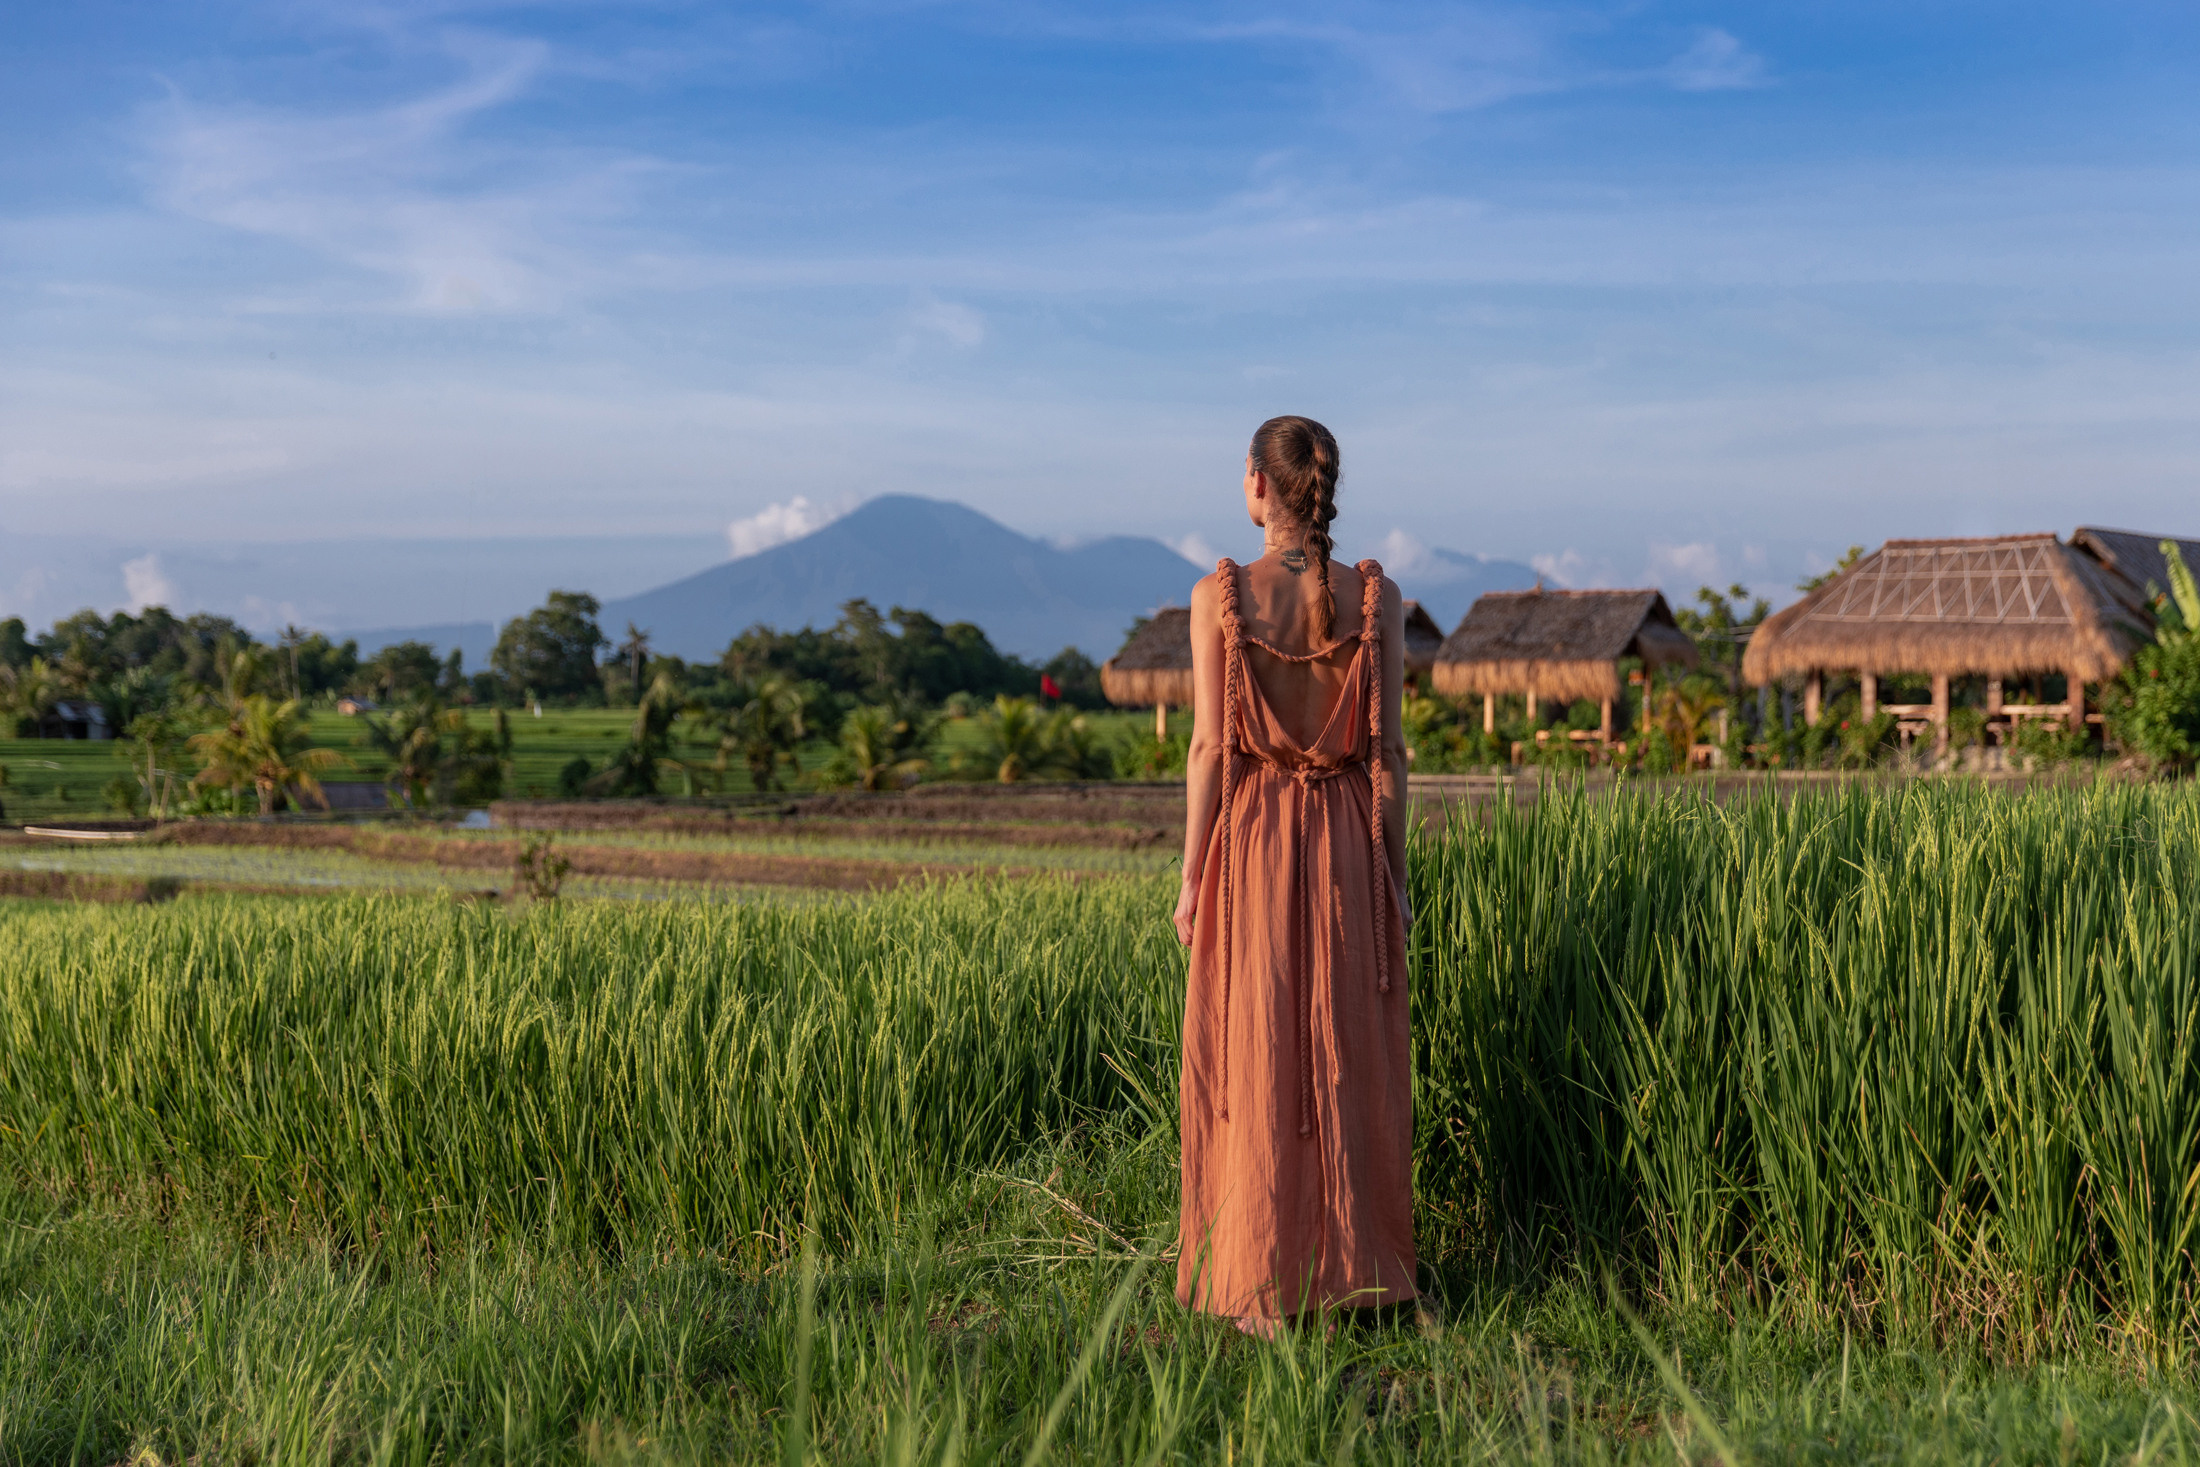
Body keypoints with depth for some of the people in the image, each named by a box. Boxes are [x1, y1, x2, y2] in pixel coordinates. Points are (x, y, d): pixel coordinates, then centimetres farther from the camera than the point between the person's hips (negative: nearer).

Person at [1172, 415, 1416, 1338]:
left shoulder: (1220, 595, -7)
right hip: (1348, 843, 2)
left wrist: (1191, 877, -1)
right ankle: (1352, 1277, 14)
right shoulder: (1375, 597, -1)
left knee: (1253, 1064, 5)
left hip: (1251, 839, -2)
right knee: (1351, 1062, 10)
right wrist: (1394, 877, 6)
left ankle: (1262, 1292, 8)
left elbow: (1211, 747, -8)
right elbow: (1387, 750, -1)